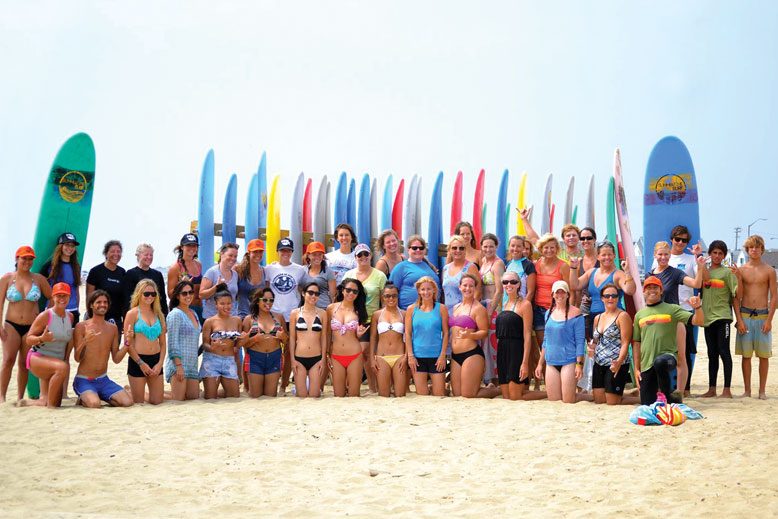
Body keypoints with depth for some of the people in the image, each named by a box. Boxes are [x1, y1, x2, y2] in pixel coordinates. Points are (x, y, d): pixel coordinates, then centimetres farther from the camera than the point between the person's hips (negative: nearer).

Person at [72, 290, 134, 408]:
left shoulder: (112, 328, 7)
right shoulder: (81, 326, -7)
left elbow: (116, 359, 7)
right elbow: (77, 358, -11)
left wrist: (127, 344, -9)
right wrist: (85, 342, -30)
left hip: (103, 380, 4)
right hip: (84, 380, -4)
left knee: (127, 401, -18)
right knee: (94, 404, -33)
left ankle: (99, 396, 9)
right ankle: (83, 399, 3)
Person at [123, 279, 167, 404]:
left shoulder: (158, 314, 12)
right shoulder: (133, 313, -3)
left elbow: (163, 342, 13)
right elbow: (127, 343, -8)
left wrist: (160, 363, -1)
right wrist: (141, 363, -12)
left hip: (156, 360, 5)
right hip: (138, 361, -5)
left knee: (156, 401, 8)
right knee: (138, 402, 2)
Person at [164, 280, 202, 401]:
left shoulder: (193, 313, 17)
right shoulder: (175, 314, -8)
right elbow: (173, 343, -14)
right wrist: (179, 366, -19)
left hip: (192, 364, 8)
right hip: (178, 363, -8)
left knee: (194, 398, 4)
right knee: (178, 400, -13)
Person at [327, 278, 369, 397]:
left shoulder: (358, 311, 4)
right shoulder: (331, 308, 3)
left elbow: (357, 336, 12)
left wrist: (359, 334, -10)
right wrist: (327, 356, 5)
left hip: (355, 356, 0)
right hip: (336, 357, 0)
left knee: (354, 395, 5)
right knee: (338, 395, 5)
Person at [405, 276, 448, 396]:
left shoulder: (441, 308, 4)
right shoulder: (412, 309, 6)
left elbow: (446, 333, 3)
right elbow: (408, 333, 5)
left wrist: (442, 355, -4)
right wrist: (410, 356, -2)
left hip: (436, 356, -1)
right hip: (418, 357, 1)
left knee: (439, 394, -2)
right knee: (421, 394, 3)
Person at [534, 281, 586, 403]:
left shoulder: (574, 313, -6)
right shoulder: (549, 313, 11)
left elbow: (580, 341, -8)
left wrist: (579, 364, -15)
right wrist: (540, 363, 16)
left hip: (569, 362, -5)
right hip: (551, 362, 5)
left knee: (568, 401, -5)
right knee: (553, 400, 7)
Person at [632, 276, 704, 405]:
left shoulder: (672, 309, 5)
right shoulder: (639, 315, 15)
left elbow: (698, 321, -4)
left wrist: (697, 307, -25)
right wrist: (636, 369, 11)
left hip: (667, 355, -4)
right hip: (646, 364, 4)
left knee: (660, 362, -41)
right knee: (647, 406, -2)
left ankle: (668, 397, -21)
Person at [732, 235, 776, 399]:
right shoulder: (741, 271, 4)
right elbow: (737, 297, 4)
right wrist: (739, 320, -5)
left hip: (763, 315, -1)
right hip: (745, 315, 1)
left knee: (764, 355, 2)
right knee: (746, 355, 4)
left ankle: (762, 390, 9)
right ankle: (747, 390, 10)